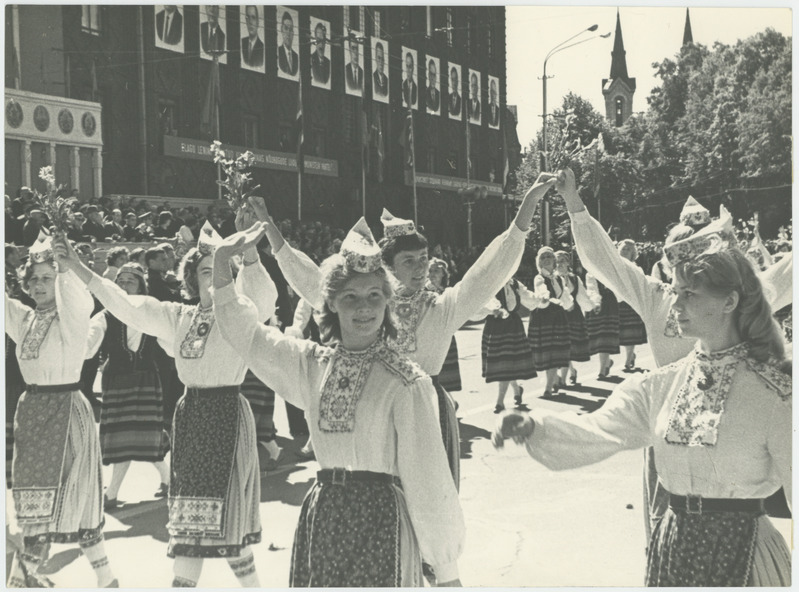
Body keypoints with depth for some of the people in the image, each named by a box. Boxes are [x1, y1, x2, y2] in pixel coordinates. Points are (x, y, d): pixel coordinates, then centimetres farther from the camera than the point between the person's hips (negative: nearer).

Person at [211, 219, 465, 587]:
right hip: (322, 517, 5)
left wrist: (447, 571, -7)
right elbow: (246, 334, 13)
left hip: (380, 517, -5)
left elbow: (426, 474, -9)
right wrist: (222, 262, 3)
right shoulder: (313, 364, 6)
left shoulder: (406, 382, -10)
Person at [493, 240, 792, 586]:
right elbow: (598, 431, -7)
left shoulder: (771, 392, -12)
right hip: (673, 543, 5)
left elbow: (793, 479, -10)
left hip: (739, 552, -4)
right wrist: (535, 427, -24)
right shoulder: (666, 383, 2)